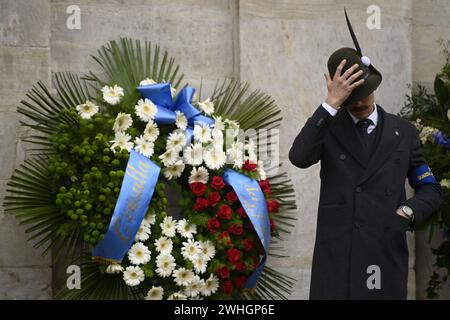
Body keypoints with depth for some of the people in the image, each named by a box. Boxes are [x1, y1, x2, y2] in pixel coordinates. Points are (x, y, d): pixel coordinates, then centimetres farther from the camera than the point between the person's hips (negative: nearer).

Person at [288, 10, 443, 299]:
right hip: (335, 256, -1)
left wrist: (407, 213, -7)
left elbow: (431, 190, 14)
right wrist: (332, 103, -18)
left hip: (386, 255, 1)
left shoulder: (403, 132, 11)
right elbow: (299, 157, -14)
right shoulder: (328, 127, 7)